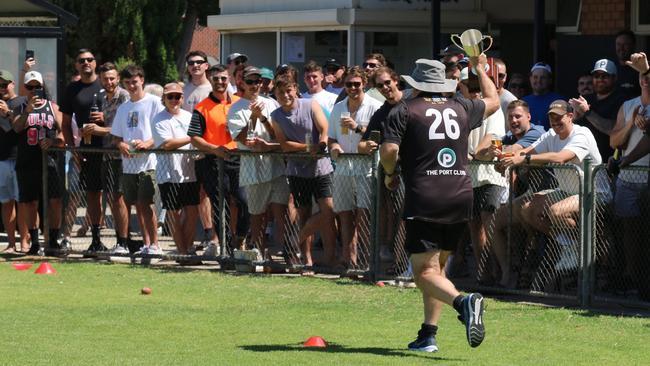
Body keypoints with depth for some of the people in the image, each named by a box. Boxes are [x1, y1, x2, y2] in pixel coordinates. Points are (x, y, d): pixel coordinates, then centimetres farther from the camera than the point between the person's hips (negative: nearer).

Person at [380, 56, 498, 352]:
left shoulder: (404, 111, 1)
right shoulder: (461, 108, 14)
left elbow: (389, 150, -11)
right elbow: (493, 100, 33)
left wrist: (389, 174, 10)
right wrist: (481, 68, 47)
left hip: (423, 200, -5)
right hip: (460, 198, 5)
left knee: (425, 272, -9)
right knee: (437, 267, 17)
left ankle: (463, 302, -36)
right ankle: (428, 335, 12)